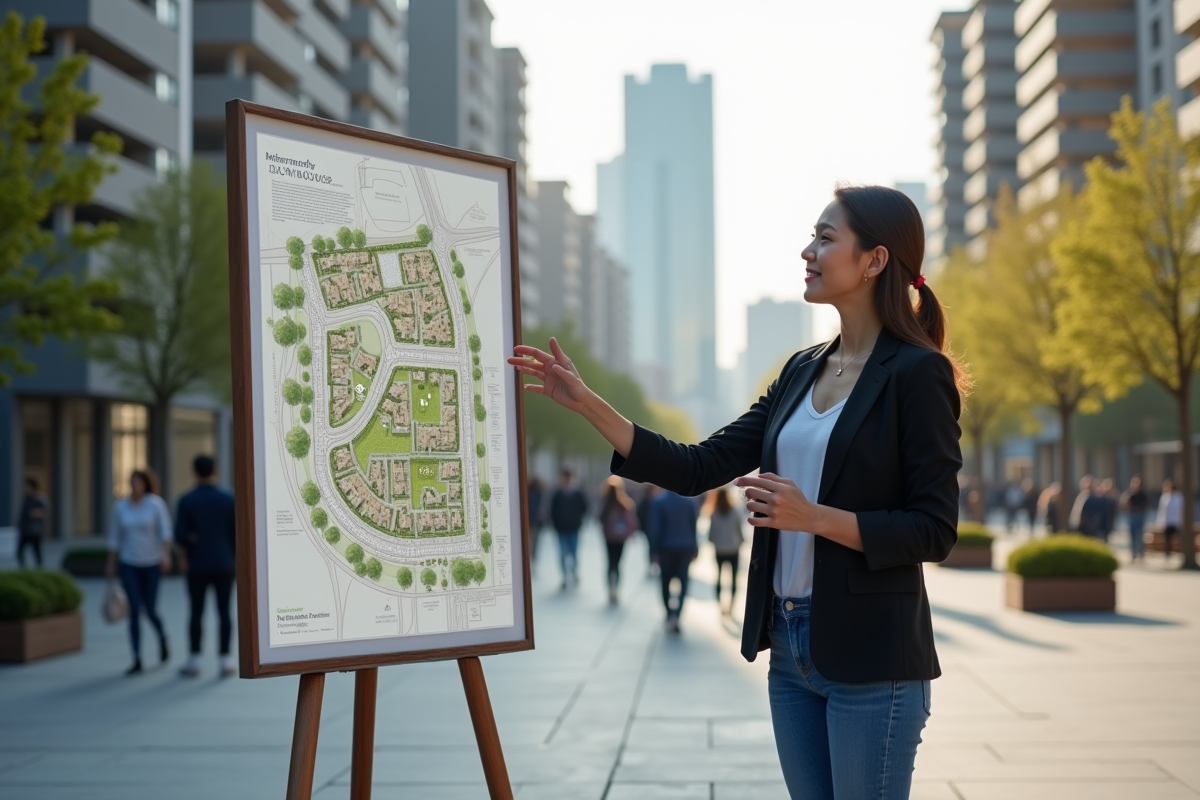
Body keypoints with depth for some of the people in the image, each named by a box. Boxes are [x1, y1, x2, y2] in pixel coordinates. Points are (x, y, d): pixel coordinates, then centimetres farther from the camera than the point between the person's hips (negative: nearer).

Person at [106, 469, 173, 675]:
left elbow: (165, 531, -16)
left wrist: (166, 555, -30)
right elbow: (115, 537, 7)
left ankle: (162, 639, 39)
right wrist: (110, 565, 7)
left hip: (152, 564, -2)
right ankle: (137, 661, -6)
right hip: (129, 565, 2)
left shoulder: (156, 503, -10)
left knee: (150, 610, 4)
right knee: (134, 611, -9)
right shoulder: (120, 507, 0)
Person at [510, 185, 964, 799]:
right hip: (791, 644, 7)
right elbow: (695, 470, 8)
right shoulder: (803, 371, 12)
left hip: (871, 655, -7)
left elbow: (935, 531, -13)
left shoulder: (916, 373, -10)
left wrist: (813, 516, -22)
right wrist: (586, 403, 3)